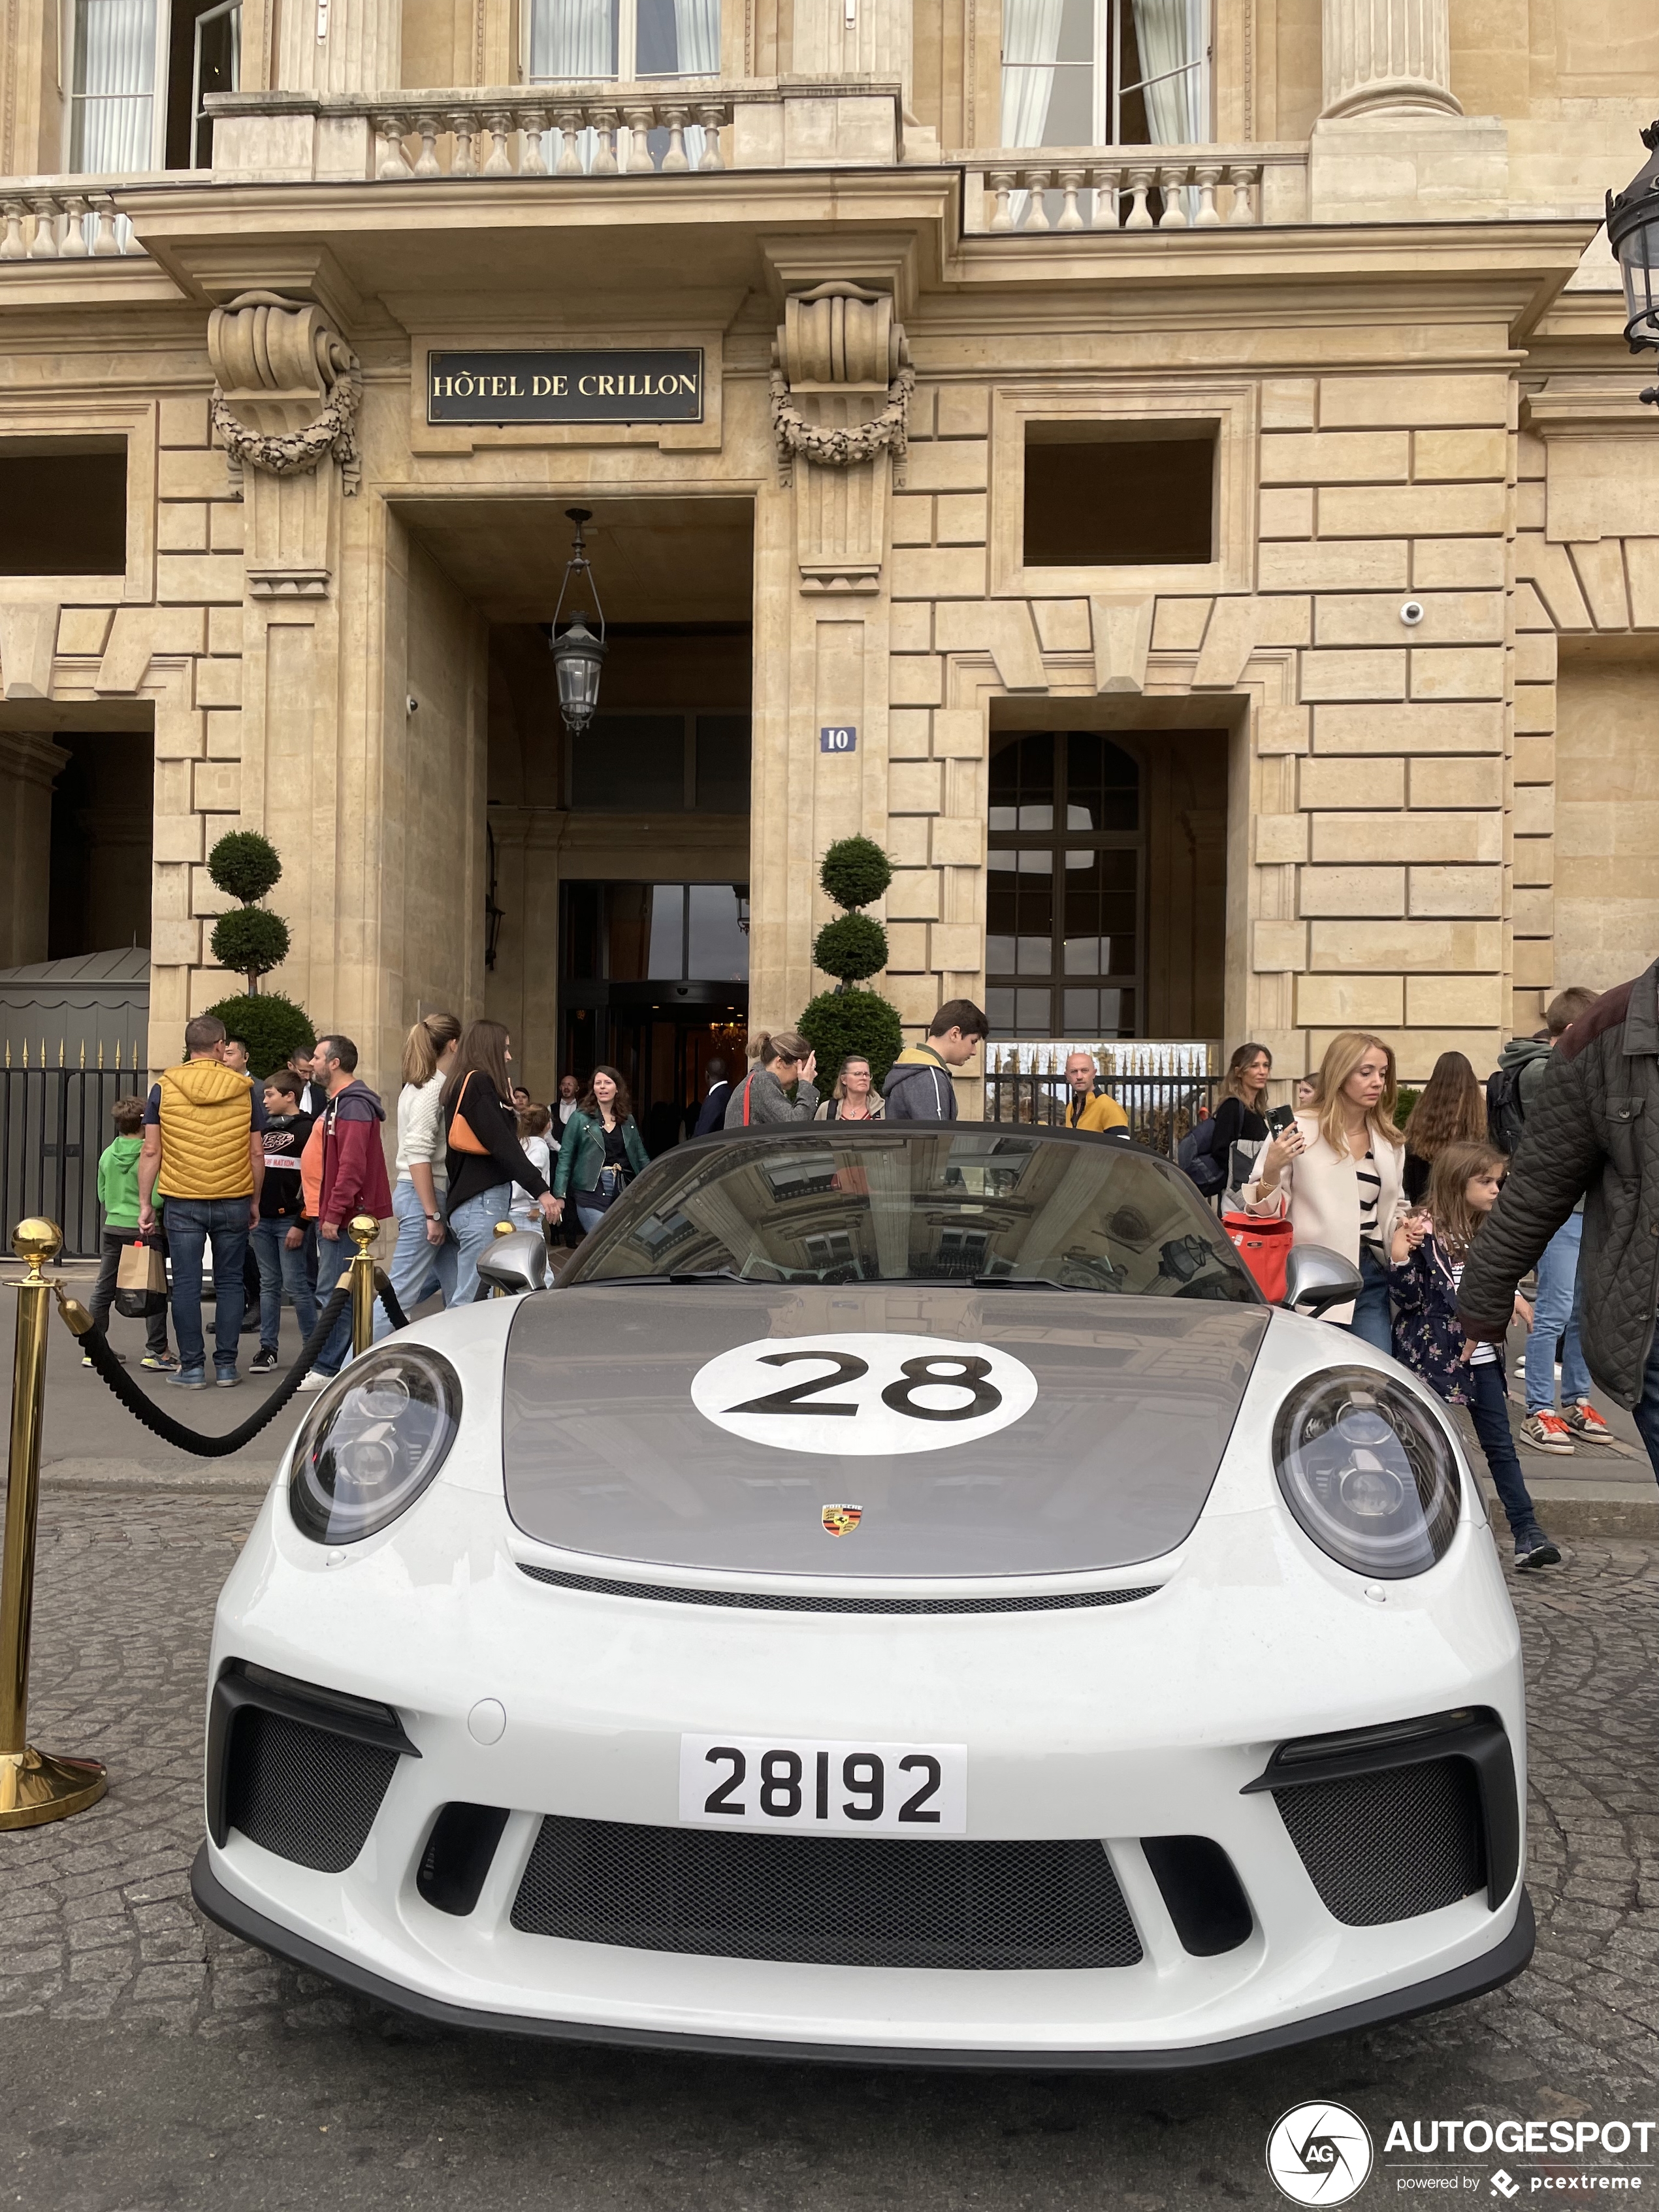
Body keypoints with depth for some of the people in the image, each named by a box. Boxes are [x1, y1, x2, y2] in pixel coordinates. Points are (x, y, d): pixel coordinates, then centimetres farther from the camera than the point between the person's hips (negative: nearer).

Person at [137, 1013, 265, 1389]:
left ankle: (192, 1367, 8)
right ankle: (226, 1366, 11)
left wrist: (145, 1202, 5)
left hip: (182, 1203, 0)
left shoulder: (164, 1088, -1)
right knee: (229, 1283, 9)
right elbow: (257, 1153, 2)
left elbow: (151, 1151, -2)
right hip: (234, 1202, 1)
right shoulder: (244, 1089, -1)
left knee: (186, 1285, 5)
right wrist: (255, 1201, 12)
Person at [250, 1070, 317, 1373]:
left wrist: (301, 1223, -17)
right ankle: (268, 1347, 14)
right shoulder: (264, 1129, 16)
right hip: (262, 1220, 7)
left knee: (296, 1283, -5)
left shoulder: (306, 1130, -7)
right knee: (269, 1284, 10)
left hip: (290, 1221, -7)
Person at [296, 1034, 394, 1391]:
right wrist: (325, 1213, 21)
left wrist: (334, 1215, -24)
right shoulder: (338, 1103, 20)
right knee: (335, 1292, 13)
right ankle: (330, 1366, 18)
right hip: (331, 1214, 11)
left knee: (333, 1292, -8)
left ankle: (328, 1369, -5)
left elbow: (352, 1165, -23)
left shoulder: (353, 1105, -15)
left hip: (342, 1217, -11)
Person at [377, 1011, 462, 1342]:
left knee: (455, 1287, 9)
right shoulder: (432, 1090, -13)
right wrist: (432, 1215, -20)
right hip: (423, 1195, -10)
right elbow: (418, 1154, -20)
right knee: (402, 1292, -6)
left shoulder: (421, 1086, 15)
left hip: (434, 1195, 10)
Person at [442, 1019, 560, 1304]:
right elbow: (502, 1144, -17)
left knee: (466, 1296, 10)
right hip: (481, 1203, -10)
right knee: (471, 1299, -12)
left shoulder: (464, 1084, 20)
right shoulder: (478, 1083, -9)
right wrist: (540, 1190, -20)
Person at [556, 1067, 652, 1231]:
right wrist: (559, 1195, -8)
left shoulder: (628, 1120, 12)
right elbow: (565, 1157, -1)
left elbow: (640, 1157, 17)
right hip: (590, 1193, -4)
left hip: (621, 1192, 4)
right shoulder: (580, 1118, 0)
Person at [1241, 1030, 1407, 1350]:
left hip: (1371, 1277, 5)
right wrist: (1271, 1172, -22)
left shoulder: (1389, 1142, 12)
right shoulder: (1299, 1131, -5)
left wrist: (1405, 1228, 3)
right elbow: (1264, 1213, -2)